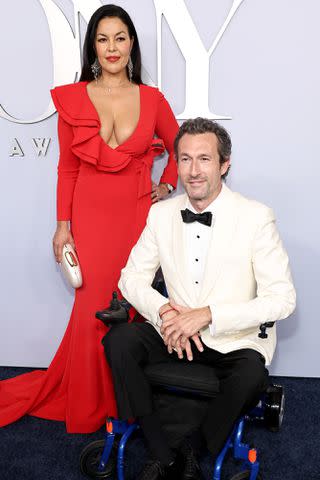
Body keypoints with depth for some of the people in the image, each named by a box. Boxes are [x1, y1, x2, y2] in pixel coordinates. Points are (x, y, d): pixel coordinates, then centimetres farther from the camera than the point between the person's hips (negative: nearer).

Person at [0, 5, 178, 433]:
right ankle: (91, 406, 23)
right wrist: (63, 225, 1)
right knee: (94, 309, 2)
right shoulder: (73, 99, 2)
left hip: (138, 215, 1)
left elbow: (179, 147, 20)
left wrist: (166, 185, 7)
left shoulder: (152, 99, 4)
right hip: (91, 216, 0)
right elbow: (67, 168, 4)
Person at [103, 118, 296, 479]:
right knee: (118, 340, -21)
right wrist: (165, 312, -17)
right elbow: (132, 277, 4)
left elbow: (283, 298, -16)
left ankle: (194, 447, -1)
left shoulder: (256, 217, -13)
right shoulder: (161, 213, 0)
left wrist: (207, 315, -24)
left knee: (250, 377, -33)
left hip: (235, 339, -3)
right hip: (175, 330, 4)